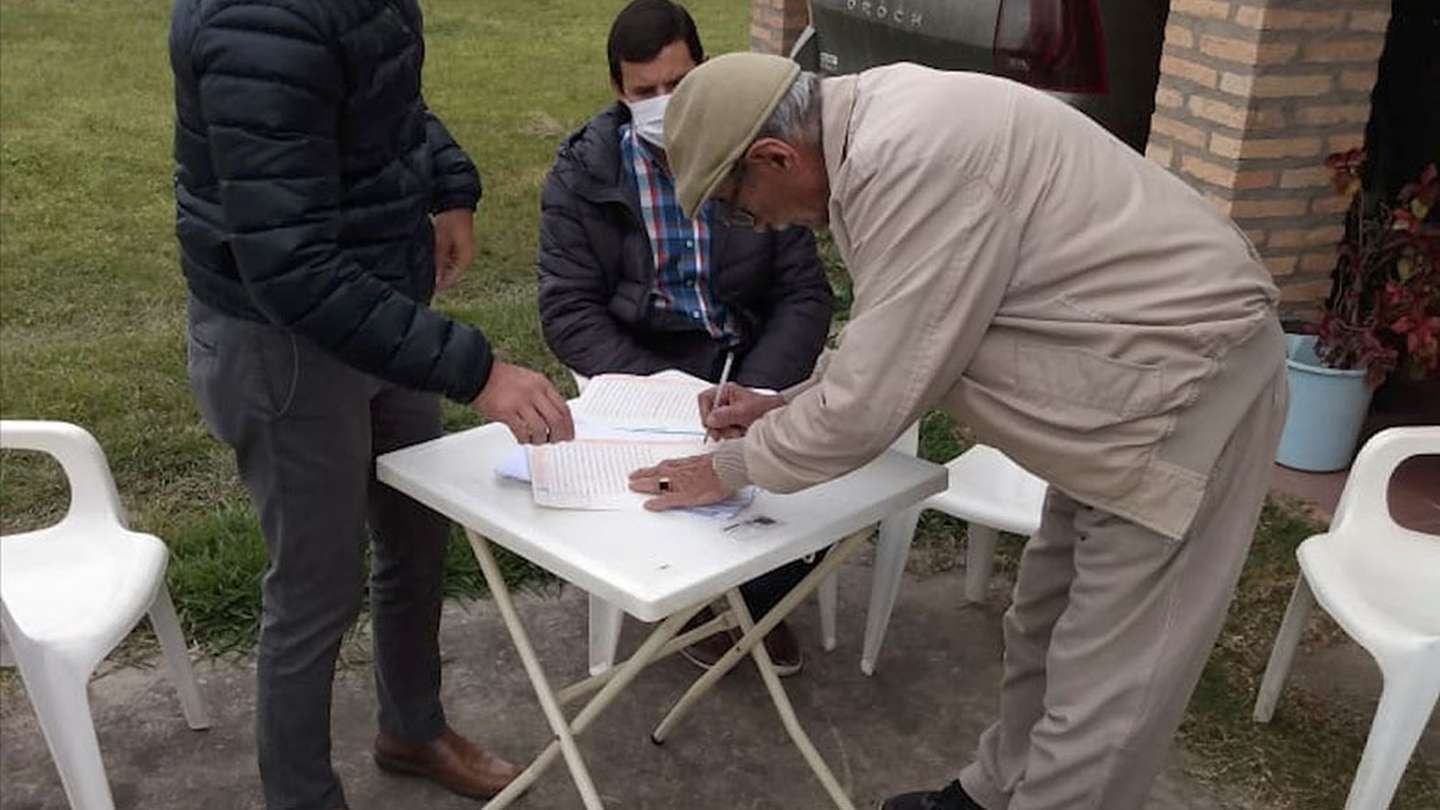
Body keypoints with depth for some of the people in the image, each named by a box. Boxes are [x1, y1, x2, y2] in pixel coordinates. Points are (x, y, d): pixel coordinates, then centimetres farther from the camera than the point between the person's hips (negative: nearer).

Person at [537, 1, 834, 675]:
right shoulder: (581, 177, -2)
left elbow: (803, 294, -1)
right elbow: (568, 311, -6)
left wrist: (754, 393, -17)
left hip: (751, 368, 2)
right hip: (641, 372, -1)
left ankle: (765, 596, 10)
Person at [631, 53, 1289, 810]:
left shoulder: (907, 161, -27)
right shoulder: (883, 123, 5)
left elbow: (871, 402, -23)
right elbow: (892, 338, 17)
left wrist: (732, 466, -8)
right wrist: (786, 405, 13)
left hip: (1188, 388, -10)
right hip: (1147, 374, 10)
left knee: (1103, 686, -1)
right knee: (1045, 625, 22)